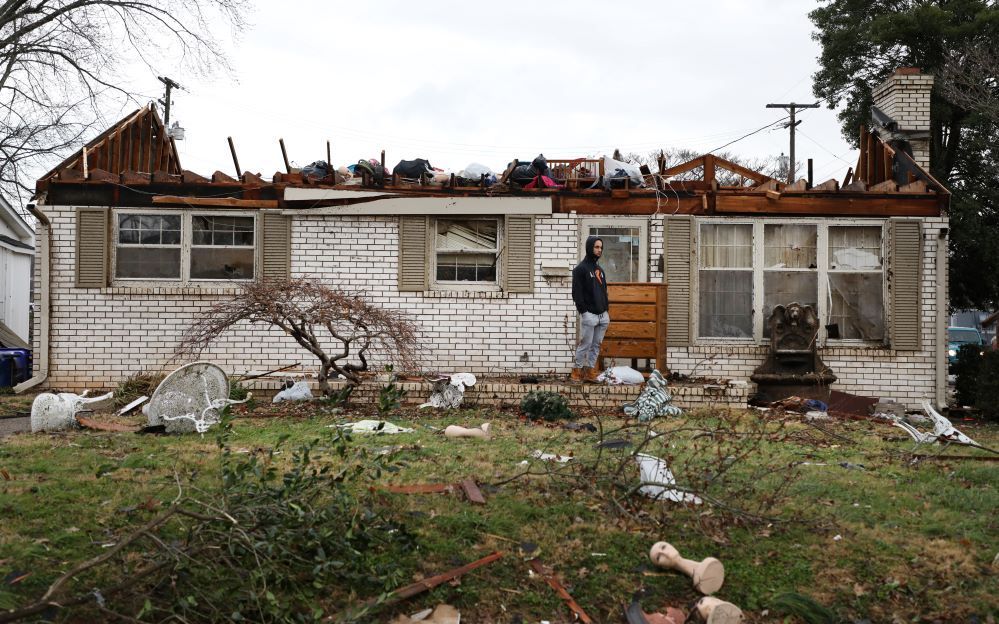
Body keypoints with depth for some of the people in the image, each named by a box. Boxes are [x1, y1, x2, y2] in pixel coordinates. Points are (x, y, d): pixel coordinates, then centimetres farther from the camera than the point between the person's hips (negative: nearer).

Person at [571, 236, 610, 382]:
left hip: (602, 315, 7)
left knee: (596, 345, 8)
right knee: (585, 345, -4)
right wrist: (583, 311, -16)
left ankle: (590, 371, 13)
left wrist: (606, 310, 16)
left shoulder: (600, 270, 19)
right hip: (589, 315, -7)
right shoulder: (580, 269, -5)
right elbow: (577, 293, -11)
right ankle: (578, 370, 7)